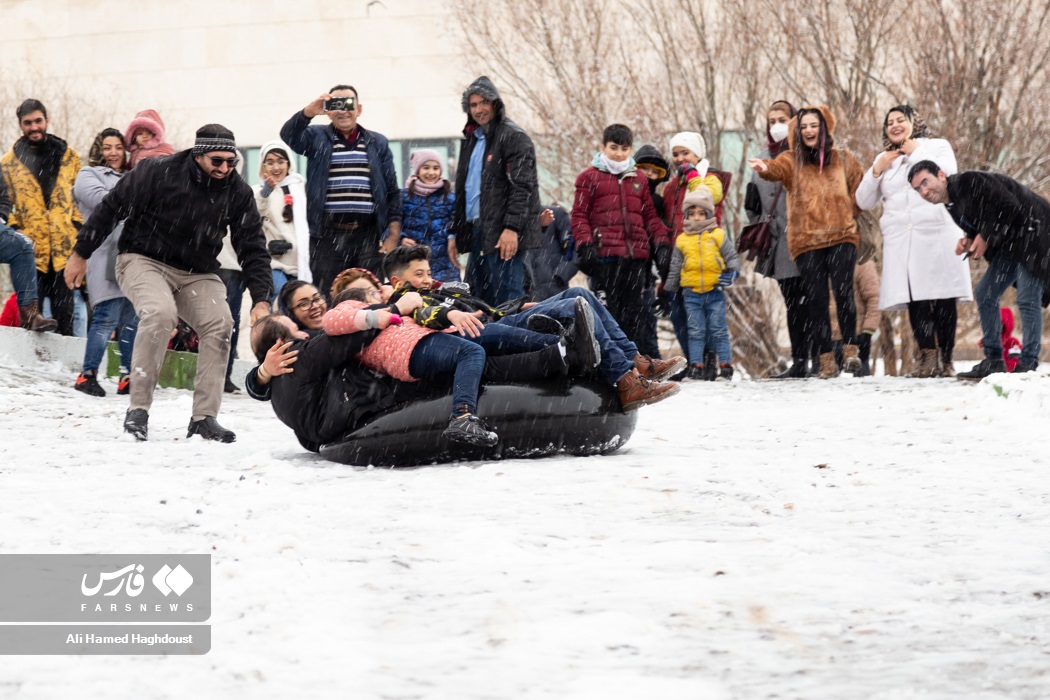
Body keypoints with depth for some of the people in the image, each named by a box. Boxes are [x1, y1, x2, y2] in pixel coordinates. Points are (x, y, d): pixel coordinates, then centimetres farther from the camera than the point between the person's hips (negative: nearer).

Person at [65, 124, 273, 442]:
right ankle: (138, 409, -24)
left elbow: (253, 248, -1)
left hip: (198, 273, 4)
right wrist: (81, 254, -3)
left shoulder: (238, 192, -5)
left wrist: (261, 300, -11)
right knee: (160, 312, -33)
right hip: (144, 261, -4)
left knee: (220, 323, -19)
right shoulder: (158, 172, -17)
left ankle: (204, 417, -10)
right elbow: (111, 208, -8)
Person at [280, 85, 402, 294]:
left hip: (368, 237, 1)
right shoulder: (317, 138, 9)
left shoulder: (377, 143, 14)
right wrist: (308, 112, -32)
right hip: (327, 237, -1)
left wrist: (393, 235, 3)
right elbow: (288, 135, -13)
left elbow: (392, 192, 12)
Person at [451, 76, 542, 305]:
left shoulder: (513, 137, -6)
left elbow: (522, 186, -15)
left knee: (507, 300, -11)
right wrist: (455, 233, 22)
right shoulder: (471, 140, 21)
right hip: (476, 233, 9)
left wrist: (512, 228, -23)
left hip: (503, 235, -9)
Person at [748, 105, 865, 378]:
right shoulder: (793, 160, 6)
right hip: (806, 241, 0)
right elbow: (777, 169, -17)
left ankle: (850, 348, -6)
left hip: (841, 236, 0)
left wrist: (847, 214, 7)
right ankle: (826, 359, 5)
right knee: (816, 301, -2)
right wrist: (764, 167, -40)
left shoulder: (844, 160, 11)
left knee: (843, 292, -17)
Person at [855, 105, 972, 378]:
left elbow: (948, 172, -7)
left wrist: (916, 152, 0)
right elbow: (864, 202, 18)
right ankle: (928, 357, -11)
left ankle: (945, 358, -3)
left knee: (943, 300, -7)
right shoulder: (884, 160, 24)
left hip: (938, 234, -3)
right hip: (901, 240, 3)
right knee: (915, 301, -9)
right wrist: (876, 171, 5)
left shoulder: (937, 146, 14)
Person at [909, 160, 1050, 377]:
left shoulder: (969, 182, -20)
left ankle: (1029, 364, -10)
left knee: (1027, 299, -15)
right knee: (984, 293, 8)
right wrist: (969, 240, -3)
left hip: (1032, 231, -10)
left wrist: (986, 237, -17)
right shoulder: (952, 206, 9)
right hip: (1010, 244, 10)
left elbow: (1010, 208, -24)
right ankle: (993, 360, 13)